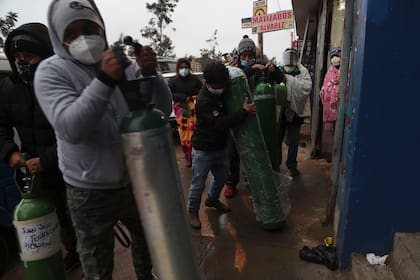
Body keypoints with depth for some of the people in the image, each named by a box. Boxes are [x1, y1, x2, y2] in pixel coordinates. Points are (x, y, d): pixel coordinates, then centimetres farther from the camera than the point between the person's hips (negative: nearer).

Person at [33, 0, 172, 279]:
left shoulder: (124, 65, -1)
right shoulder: (51, 71, -10)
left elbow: (164, 109, -6)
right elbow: (70, 128, -26)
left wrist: (151, 74, -23)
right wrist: (105, 80, -34)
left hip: (136, 180, 4)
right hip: (91, 192, -3)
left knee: (147, 239, 27)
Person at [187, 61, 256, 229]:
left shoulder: (221, 92, -2)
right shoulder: (203, 101, -26)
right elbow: (220, 124, -33)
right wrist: (244, 112, -32)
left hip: (219, 146, 8)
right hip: (203, 149, -7)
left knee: (221, 176, 22)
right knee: (198, 183, 5)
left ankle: (212, 199, 48)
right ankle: (193, 212, 26)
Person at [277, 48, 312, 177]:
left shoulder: (302, 72, -7)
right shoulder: (279, 71, -5)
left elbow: (306, 87, -24)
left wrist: (290, 79, -27)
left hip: (295, 111, -1)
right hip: (280, 110, 1)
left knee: (293, 141, 12)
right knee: (277, 139, 13)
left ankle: (292, 165, 30)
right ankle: (275, 163, 32)